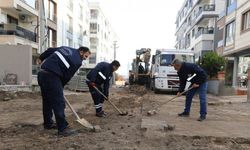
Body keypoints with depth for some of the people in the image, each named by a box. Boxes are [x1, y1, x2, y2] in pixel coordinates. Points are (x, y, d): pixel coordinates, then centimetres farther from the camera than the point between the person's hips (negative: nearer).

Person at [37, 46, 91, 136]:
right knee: (59, 103, -4)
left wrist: (41, 58, 29)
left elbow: (50, 50, 19)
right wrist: (60, 86, 11)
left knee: (47, 101, 18)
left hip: (42, 73, 9)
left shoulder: (66, 48, 19)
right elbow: (67, 76, -1)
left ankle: (48, 123, 31)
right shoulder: (78, 61, -2)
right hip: (52, 76, -9)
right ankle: (63, 128, 0)